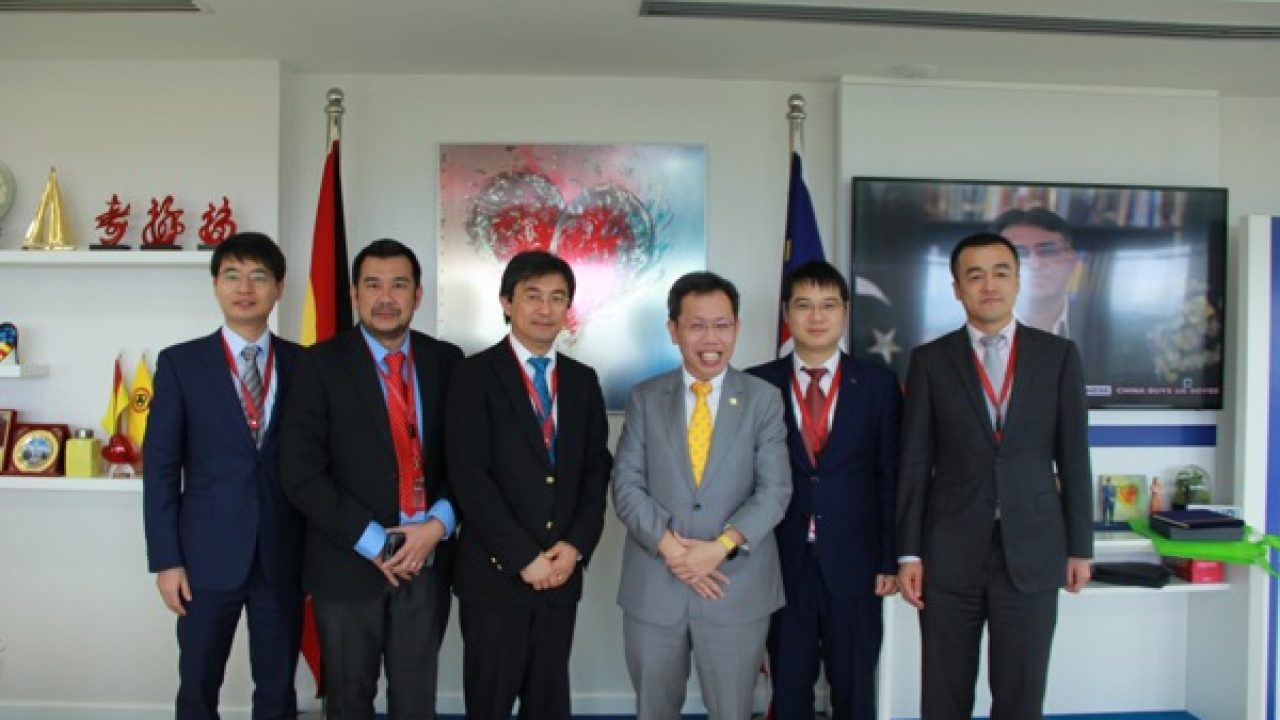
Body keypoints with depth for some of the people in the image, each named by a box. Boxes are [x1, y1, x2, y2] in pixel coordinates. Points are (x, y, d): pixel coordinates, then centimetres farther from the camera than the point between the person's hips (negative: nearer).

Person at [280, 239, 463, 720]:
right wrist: (373, 543, -15)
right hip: (349, 564, -2)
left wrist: (439, 524, -12)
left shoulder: (446, 361, 3)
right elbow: (301, 473, -12)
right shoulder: (321, 364, -6)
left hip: (426, 561, 2)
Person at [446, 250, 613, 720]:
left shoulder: (584, 380, 10)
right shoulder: (476, 374, -5)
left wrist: (575, 546, -6)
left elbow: (597, 470, 8)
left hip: (562, 573, 4)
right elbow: (468, 476, -13)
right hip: (495, 574, -4)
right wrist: (524, 557, -14)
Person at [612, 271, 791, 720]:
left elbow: (774, 489, -6)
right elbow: (626, 484, -2)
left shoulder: (764, 399, 1)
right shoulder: (645, 399, 4)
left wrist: (721, 546, -18)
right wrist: (669, 547, -16)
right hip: (653, 587, 1)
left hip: (736, 586, -1)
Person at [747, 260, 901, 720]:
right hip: (782, 563, 0)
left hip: (853, 564, 0)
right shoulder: (757, 385, -1)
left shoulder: (879, 384, 1)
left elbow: (891, 477, 2)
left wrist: (890, 560, -1)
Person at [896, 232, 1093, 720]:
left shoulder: (1059, 355, 4)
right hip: (950, 553, 0)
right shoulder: (930, 361, 2)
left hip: (1033, 552, 0)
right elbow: (914, 464, 1)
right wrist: (908, 553, -2)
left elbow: (1073, 457, 6)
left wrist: (1080, 547, 5)